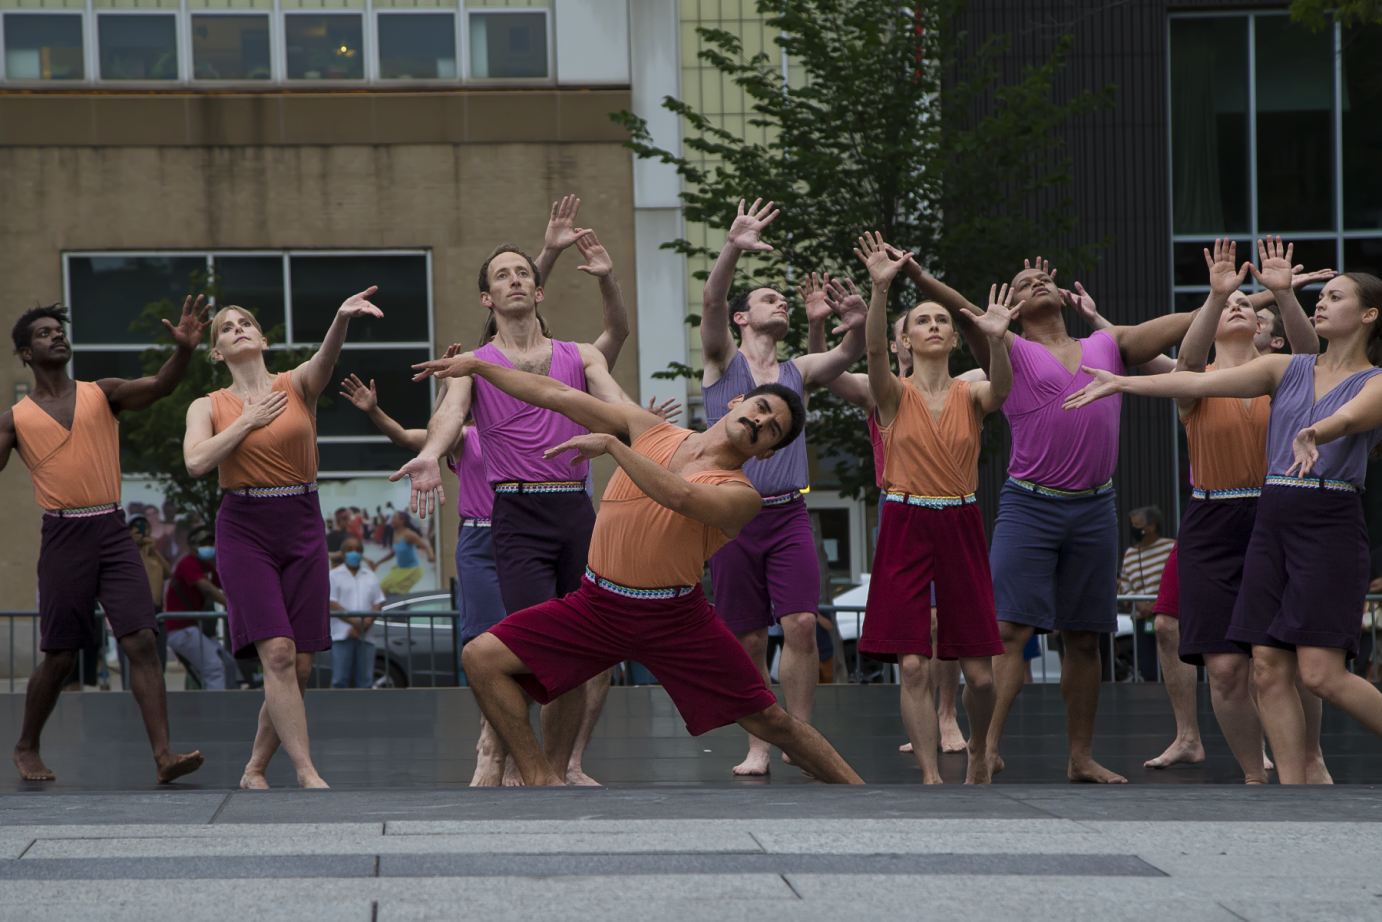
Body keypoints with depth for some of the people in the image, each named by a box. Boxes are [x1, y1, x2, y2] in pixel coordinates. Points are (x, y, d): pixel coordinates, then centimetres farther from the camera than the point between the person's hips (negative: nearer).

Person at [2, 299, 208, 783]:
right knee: (60, 657, 4)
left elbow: (157, 387, -6)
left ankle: (164, 754, -18)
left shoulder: (102, 394, 11)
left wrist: (184, 350, -25)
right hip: (63, 537, -1)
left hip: (114, 532, 1)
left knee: (142, 641, -12)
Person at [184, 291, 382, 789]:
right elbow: (196, 461, -12)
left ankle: (255, 769, 16)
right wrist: (249, 420, -7)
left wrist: (342, 318, -39)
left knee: (300, 665, 0)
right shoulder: (208, 406, 7)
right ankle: (307, 773, -17)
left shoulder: (297, 386, 6)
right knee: (278, 653, -16)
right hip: (243, 528, -2)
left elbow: (326, 359, -18)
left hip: (302, 527, 2)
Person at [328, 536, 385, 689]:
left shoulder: (370, 577, 19)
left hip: (365, 636, 3)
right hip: (342, 635, -3)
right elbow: (331, 604, -3)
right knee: (340, 680, -10)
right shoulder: (335, 575, 7)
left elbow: (378, 603, 11)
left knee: (365, 681, -2)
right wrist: (355, 621, -14)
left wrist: (366, 624, -9)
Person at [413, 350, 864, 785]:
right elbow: (560, 396, 10)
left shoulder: (741, 496, -9)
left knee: (770, 721, -4)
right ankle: (542, 778, -3)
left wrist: (612, 445, -27)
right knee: (481, 658, -10)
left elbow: (680, 495, -31)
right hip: (596, 604, 4)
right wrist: (477, 366, 9)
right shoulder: (650, 431, 6)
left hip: (675, 620, -4)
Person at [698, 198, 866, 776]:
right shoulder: (722, 362, 7)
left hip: (789, 515, 2)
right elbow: (711, 303, -10)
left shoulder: (798, 372, 15)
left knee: (801, 625, -12)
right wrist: (733, 250, -28)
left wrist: (860, 327, -24)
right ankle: (758, 746, 11)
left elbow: (846, 355, -1)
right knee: (748, 640, 2)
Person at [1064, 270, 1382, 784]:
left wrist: (1315, 434, -45)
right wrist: (1121, 383, 4)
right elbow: (1202, 383, 10)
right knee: (1269, 668, -3)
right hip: (1272, 521, 6)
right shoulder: (1288, 370, 14)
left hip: (1331, 524, -6)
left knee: (1321, 674, -13)